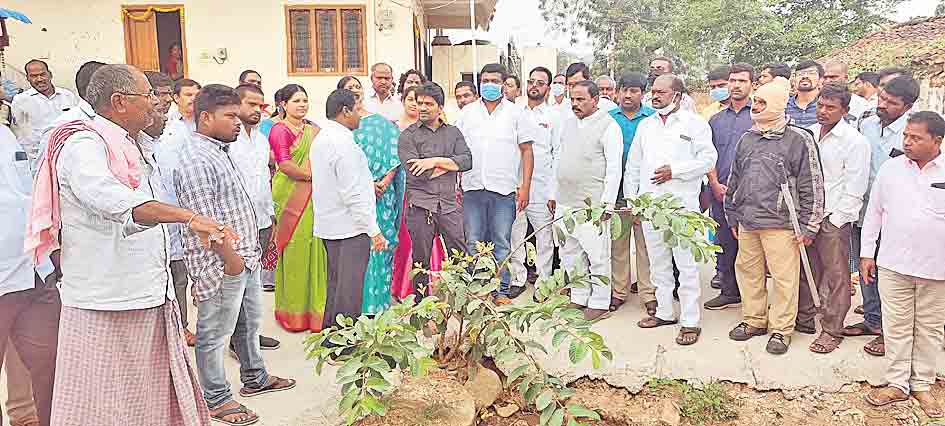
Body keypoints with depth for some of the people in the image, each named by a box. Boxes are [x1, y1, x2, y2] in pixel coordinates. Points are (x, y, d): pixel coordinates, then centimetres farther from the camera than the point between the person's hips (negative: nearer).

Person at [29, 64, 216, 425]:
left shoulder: (126, 148, 16)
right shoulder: (83, 145, -14)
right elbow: (112, 200, -35)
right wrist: (188, 216, -45)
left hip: (145, 299, 9)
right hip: (105, 305, -9)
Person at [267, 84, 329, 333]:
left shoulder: (313, 131, 17)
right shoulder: (280, 130, -5)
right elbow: (285, 164, -15)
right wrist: (313, 175, -12)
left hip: (312, 198, 6)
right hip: (291, 197, -6)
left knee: (313, 249, 7)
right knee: (294, 252, -1)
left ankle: (314, 307, 18)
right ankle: (293, 312, 12)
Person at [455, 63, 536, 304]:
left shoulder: (515, 113, 5)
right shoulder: (468, 113, 11)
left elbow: (526, 151, 3)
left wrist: (525, 187, -5)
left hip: (504, 189, -2)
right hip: (472, 188, 2)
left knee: (501, 244, 5)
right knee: (473, 243, 6)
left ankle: (502, 291, 14)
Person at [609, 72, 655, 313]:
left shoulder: (653, 118, 2)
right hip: (616, 192, 2)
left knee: (645, 244, 1)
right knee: (617, 243, 9)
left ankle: (648, 293, 10)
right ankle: (619, 291, 20)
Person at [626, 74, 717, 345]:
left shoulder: (694, 123, 1)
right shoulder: (646, 125, 17)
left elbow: (708, 158, -6)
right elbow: (633, 164, 18)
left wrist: (674, 170, -12)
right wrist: (630, 197, 12)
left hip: (681, 204, -5)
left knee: (686, 264, -3)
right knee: (658, 263, 13)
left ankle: (690, 322, 4)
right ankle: (664, 312, 25)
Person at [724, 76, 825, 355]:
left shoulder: (798, 140, -6)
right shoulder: (747, 139, 13)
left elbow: (812, 186, -6)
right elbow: (734, 180, 20)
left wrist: (808, 226, -7)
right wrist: (733, 216, 19)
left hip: (780, 223, -6)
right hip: (747, 222, 6)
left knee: (783, 277, 0)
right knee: (747, 271, 12)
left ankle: (781, 329, 14)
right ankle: (754, 320, 28)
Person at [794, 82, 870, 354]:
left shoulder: (854, 141, -8)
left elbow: (855, 188, -9)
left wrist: (834, 219, -11)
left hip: (834, 219, -5)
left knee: (836, 276, 1)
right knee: (806, 270, 12)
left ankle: (832, 331, 11)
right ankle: (804, 319, 26)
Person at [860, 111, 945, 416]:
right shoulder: (890, 168, 0)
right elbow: (874, 212, 7)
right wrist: (867, 252, 7)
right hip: (893, 265, 1)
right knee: (896, 325, 7)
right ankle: (897, 383, 19)